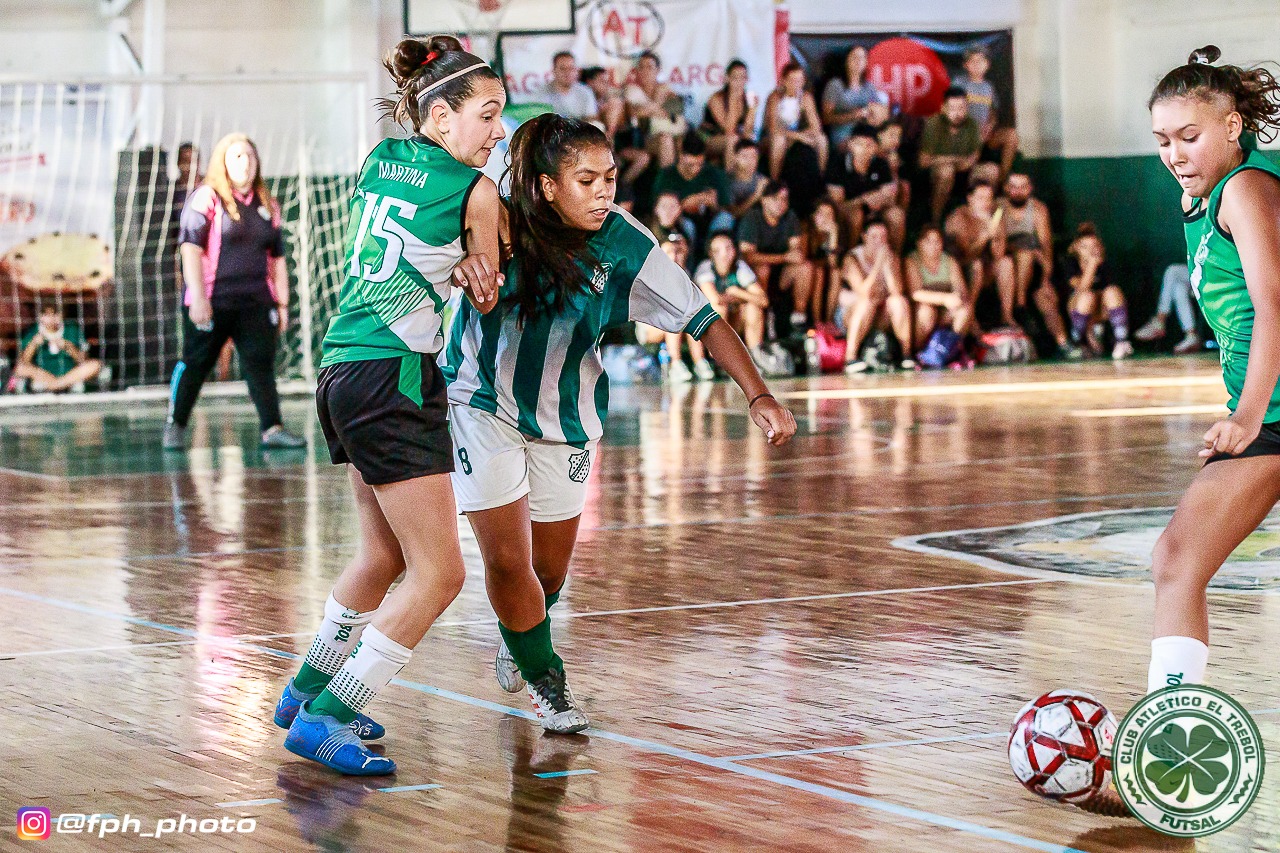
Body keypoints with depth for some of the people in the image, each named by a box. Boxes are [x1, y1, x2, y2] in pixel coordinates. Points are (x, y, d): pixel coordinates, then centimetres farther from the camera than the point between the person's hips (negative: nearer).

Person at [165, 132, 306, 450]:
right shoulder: (205, 198, -4)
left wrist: (282, 304, 14)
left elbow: (277, 258, 19)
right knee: (195, 363, 5)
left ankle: (272, 429, -7)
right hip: (212, 301, -4)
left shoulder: (267, 205, 15)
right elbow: (190, 248, -11)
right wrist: (197, 297, -18)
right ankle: (175, 426, 16)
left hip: (256, 303, 4)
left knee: (261, 363, -3)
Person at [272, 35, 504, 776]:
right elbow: (490, 298, 6)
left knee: (386, 555, 24)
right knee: (439, 573, -4)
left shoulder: (381, 160, 11)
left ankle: (310, 692, 35)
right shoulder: (475, 191, -8)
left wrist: (458, 267, 1)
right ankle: (325, 719, -5)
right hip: (395, 380, -9)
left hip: (344, 372, 9)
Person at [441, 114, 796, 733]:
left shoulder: (624, 247, -21)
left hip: (564, 416, 2)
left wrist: (757, 395, -32)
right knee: (506, 557, -10)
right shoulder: (498, 222, -23)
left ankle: (519, 642, 50)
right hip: (482, 401, -2)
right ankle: (543, 677, 16)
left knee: (551, 565, 15)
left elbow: (703, 320, -20)